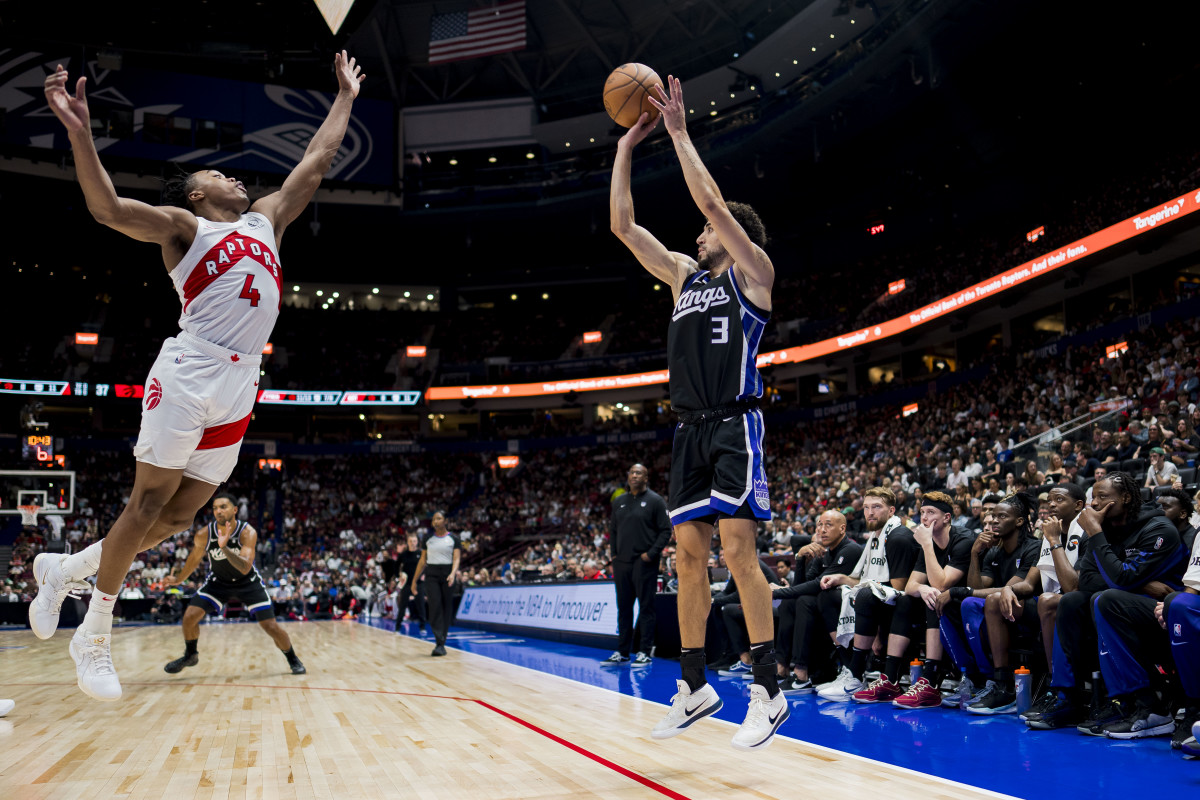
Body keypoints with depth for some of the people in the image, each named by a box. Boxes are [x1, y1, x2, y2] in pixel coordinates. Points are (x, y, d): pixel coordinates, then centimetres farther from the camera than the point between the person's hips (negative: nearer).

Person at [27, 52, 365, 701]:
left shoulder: (266, 219, 24)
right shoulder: (183, 224, 8)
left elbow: (317, 159, 30)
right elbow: (108, 208, -9)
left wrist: (346, 96, 35)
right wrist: (79, 132, -21)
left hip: (239, 385, 6)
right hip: (190, 372, -6)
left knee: (181, 514, 8)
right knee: (148, 504, -2)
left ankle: (65, 567, 27)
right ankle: (95, 636, 14)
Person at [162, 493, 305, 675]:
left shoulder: (248, 533, -28)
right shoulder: (204, 534, -20)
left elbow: (245, 568, -40)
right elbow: (194, 560, 2)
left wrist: (224, 547, -52)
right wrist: (178, 579, 12)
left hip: (247, 582, -3)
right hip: (217, 581, 3)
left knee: (270, 626, -10)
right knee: (190, 616, -11)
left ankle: (293, 660, 15)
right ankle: (190, 655, 18)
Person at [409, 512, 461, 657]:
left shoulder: (453, 539, 4)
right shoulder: (428, 539, 11)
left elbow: (456, 558, -5)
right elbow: (422, 561, 13)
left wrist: (453, 574, -23)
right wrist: (414, 581, 10)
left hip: (447, 575, -1)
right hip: (432, 575, 1)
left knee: (447, 609, 1)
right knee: (435, 606, -14)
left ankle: (441, 643, 12)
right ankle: (439, 643, -19)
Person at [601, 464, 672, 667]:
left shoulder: (655, 501, -2)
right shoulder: (619, 501, 15)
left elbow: (666, 530, -5)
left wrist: (652, 553, -12)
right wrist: (614, 553, 9)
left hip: (644, 563, -5)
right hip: (622, 563, 5)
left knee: (646, 607, -2)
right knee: (623, 608, 9)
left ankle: (645, 652, 4)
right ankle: (622, 652, 16)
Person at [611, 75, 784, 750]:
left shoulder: (753, 270, 4)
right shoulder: (684, 274, 20)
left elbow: (712, 202, -9)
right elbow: (623, 225, 16)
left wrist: (680, 132, -3)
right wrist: (626, 148, 13)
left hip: (736, 423, -7)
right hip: (692, 427, 7)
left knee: (737, 546, -13)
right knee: (690, 554, 6)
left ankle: (769, 691, -5)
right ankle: (695, 688, 15)